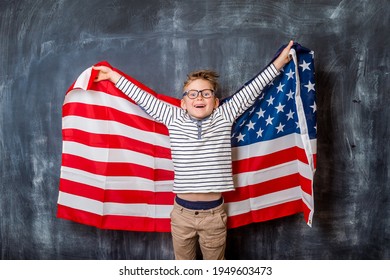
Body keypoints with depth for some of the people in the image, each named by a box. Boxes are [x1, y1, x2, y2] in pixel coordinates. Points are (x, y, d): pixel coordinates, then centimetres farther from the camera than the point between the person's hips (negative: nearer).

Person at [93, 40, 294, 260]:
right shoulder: (174, 119, -1)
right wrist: (113, 75, 7)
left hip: (214, 213, 0)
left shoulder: (224, 117, -2)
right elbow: (143, 98, 3)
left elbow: (252, 90, -3)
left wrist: (279, 62, -2)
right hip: (182, 213, 1)